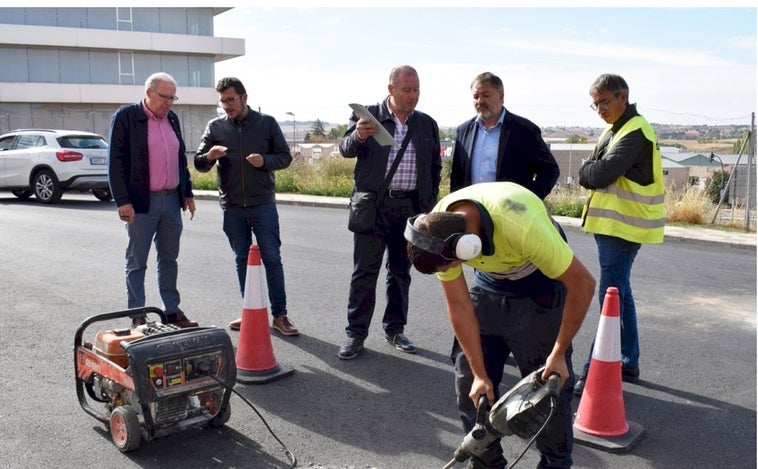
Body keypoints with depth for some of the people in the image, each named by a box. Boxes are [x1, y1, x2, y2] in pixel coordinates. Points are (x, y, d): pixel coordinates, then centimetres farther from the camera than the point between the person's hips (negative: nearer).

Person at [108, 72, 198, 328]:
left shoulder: (172, 118, 13)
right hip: (141, 202, -6)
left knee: (169, 259, 13)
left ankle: (172, 311, 21)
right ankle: (137, 316, 11)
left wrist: (188, 193, 15)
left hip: (172, 200, 6)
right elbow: (116, 161, -10)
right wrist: (122, 201, -15)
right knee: (137, 262, 3)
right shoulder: (125, 116, -6)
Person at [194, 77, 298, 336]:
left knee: (272, 258, 0)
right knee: (242, 260, 10)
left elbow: (285, 156, 4)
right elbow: (199, 164, 4)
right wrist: (209, 156, -19)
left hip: (263, 204, -2)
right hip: (232, 206, 2)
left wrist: (265, 161, -16)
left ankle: (279, 315, 7)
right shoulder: (215, 127, 6)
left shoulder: (267, 123, 1)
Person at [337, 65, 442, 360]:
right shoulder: (367, 116, 0)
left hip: (410, 208, 3)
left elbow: (435, 167, 14)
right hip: (373, 206, -3)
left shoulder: (427, 124, 9)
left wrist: (429, 205, 6)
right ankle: (356, 333, 10)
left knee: (401, 272, 11)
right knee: (364, 272, 1)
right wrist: (358, 136, -32)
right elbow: (346, 150, -10)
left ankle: (394, 329, 23)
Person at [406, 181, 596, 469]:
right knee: (469, 381, 3)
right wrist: (480, 373, -11)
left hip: (540, 288, -4)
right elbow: (459, 307, -13)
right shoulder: (437, 231, -24)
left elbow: (582, 283, -28)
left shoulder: (523, 226, -40)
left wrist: (559, 353, -20)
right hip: (489, 285, 5)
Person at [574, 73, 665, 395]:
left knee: (611, 299, -7)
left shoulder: (635, 132, -16)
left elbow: (601, 174, -24)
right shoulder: (616, 130, 17)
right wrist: (592, 172, -7)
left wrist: (586, 172, -4)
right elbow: (593, 173, 14)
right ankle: (627, 363, 26)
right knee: (619, 293, 15)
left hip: (622, 226, -10)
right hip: (613, 223, 10)